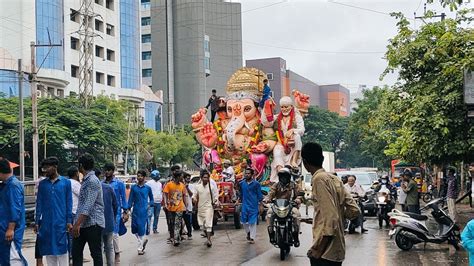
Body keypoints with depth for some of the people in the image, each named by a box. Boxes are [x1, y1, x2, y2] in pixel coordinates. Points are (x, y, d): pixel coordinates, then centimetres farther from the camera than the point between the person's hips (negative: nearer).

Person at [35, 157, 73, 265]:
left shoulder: (66, 182, 1)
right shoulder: (42, 184, 8)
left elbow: (69, 203, 1)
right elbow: (39, 204, 10)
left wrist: (69, 221, -5)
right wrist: (37, 222, 5)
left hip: (61, 223, -3)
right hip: (46, 224, 3)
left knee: (62, 250, -1)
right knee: (49, 251, 7)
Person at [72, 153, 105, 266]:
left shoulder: (93, 181, -15)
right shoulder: (86, 180, 15)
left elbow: (88, 206, -22)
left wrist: (78, 224, -25)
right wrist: (77, 223, 22)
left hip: (93, 223, -9)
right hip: (82, 224, 9)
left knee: (96, 254, 0)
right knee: (76, 252, 8)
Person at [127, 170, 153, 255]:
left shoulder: (147, 188, 3)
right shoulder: (133, 187, 5)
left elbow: (151, 199, 12)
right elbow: (131, 199, 7)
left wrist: (149, 205, -6)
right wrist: (128, 209, 0)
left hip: (144, 212, -2)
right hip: (135, 211, 2)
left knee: (142, 229, -4)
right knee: (134, 229, 2)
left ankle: (140, 248, 6)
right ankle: (144, 239, 29)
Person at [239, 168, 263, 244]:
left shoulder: (256, 184, -4)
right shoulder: (242, 183, 5)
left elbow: (259, 195, -1)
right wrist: (241, 201, 18)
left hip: (253, 206, -3)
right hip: (245, 205, 3)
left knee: (252, 222, -2)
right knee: (244, 221, 5)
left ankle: (252, 238, 5)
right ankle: (248, 232, 32)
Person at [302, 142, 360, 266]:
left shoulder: (319, 179, -14)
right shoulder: (334, 178, 10)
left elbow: (330, 219, -20)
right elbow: (354, 210, 7)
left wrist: (318, 249, -17)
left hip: (325, 252, -8)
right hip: (337, 250, 8)